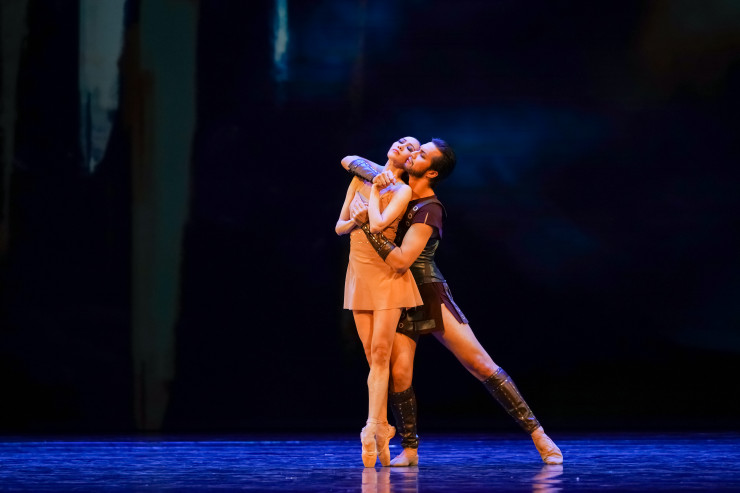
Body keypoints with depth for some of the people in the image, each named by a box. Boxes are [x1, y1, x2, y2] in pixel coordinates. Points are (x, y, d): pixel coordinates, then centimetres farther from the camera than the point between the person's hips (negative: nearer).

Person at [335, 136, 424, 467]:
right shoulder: (360, 180, 9)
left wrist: (375, 191, -6)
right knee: (372, 357, 4)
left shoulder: (402, 191, -6)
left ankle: (372, 431, -16)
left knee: (380, 353, -12)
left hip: (387, 275, -4)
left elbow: (378, 224, -21)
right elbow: (339, 227, 13)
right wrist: (355, 220, -9)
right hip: (359, 274, 4)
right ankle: (383, 431, 6)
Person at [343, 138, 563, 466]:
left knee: (481, 365, -10)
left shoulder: (428, 211, -16)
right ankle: (409, 451, 0)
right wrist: (376, 174, -14)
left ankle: (537, 434, -8)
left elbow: (401, 261, -26)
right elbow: (351, 162, 7)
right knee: (399, 373, -14)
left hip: (430, 298, -5)